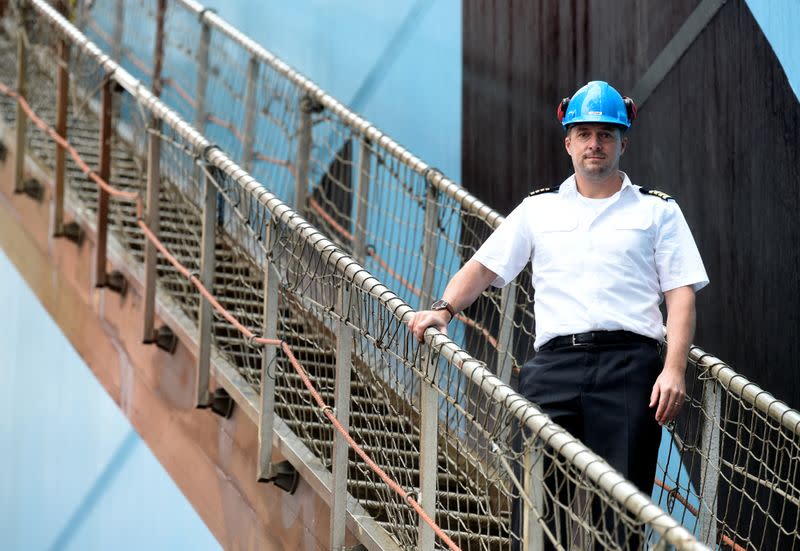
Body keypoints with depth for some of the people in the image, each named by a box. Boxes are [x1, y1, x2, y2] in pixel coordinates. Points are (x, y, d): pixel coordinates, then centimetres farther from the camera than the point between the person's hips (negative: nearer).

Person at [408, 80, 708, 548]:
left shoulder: (657, 209, 12)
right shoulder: (538, 209, 19)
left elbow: (681, 294, 5)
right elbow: (484, 267, 17)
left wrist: (675, 369, -7)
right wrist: (445, 309, -2)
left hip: (630, 365, -2)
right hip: (555, 364, 2)